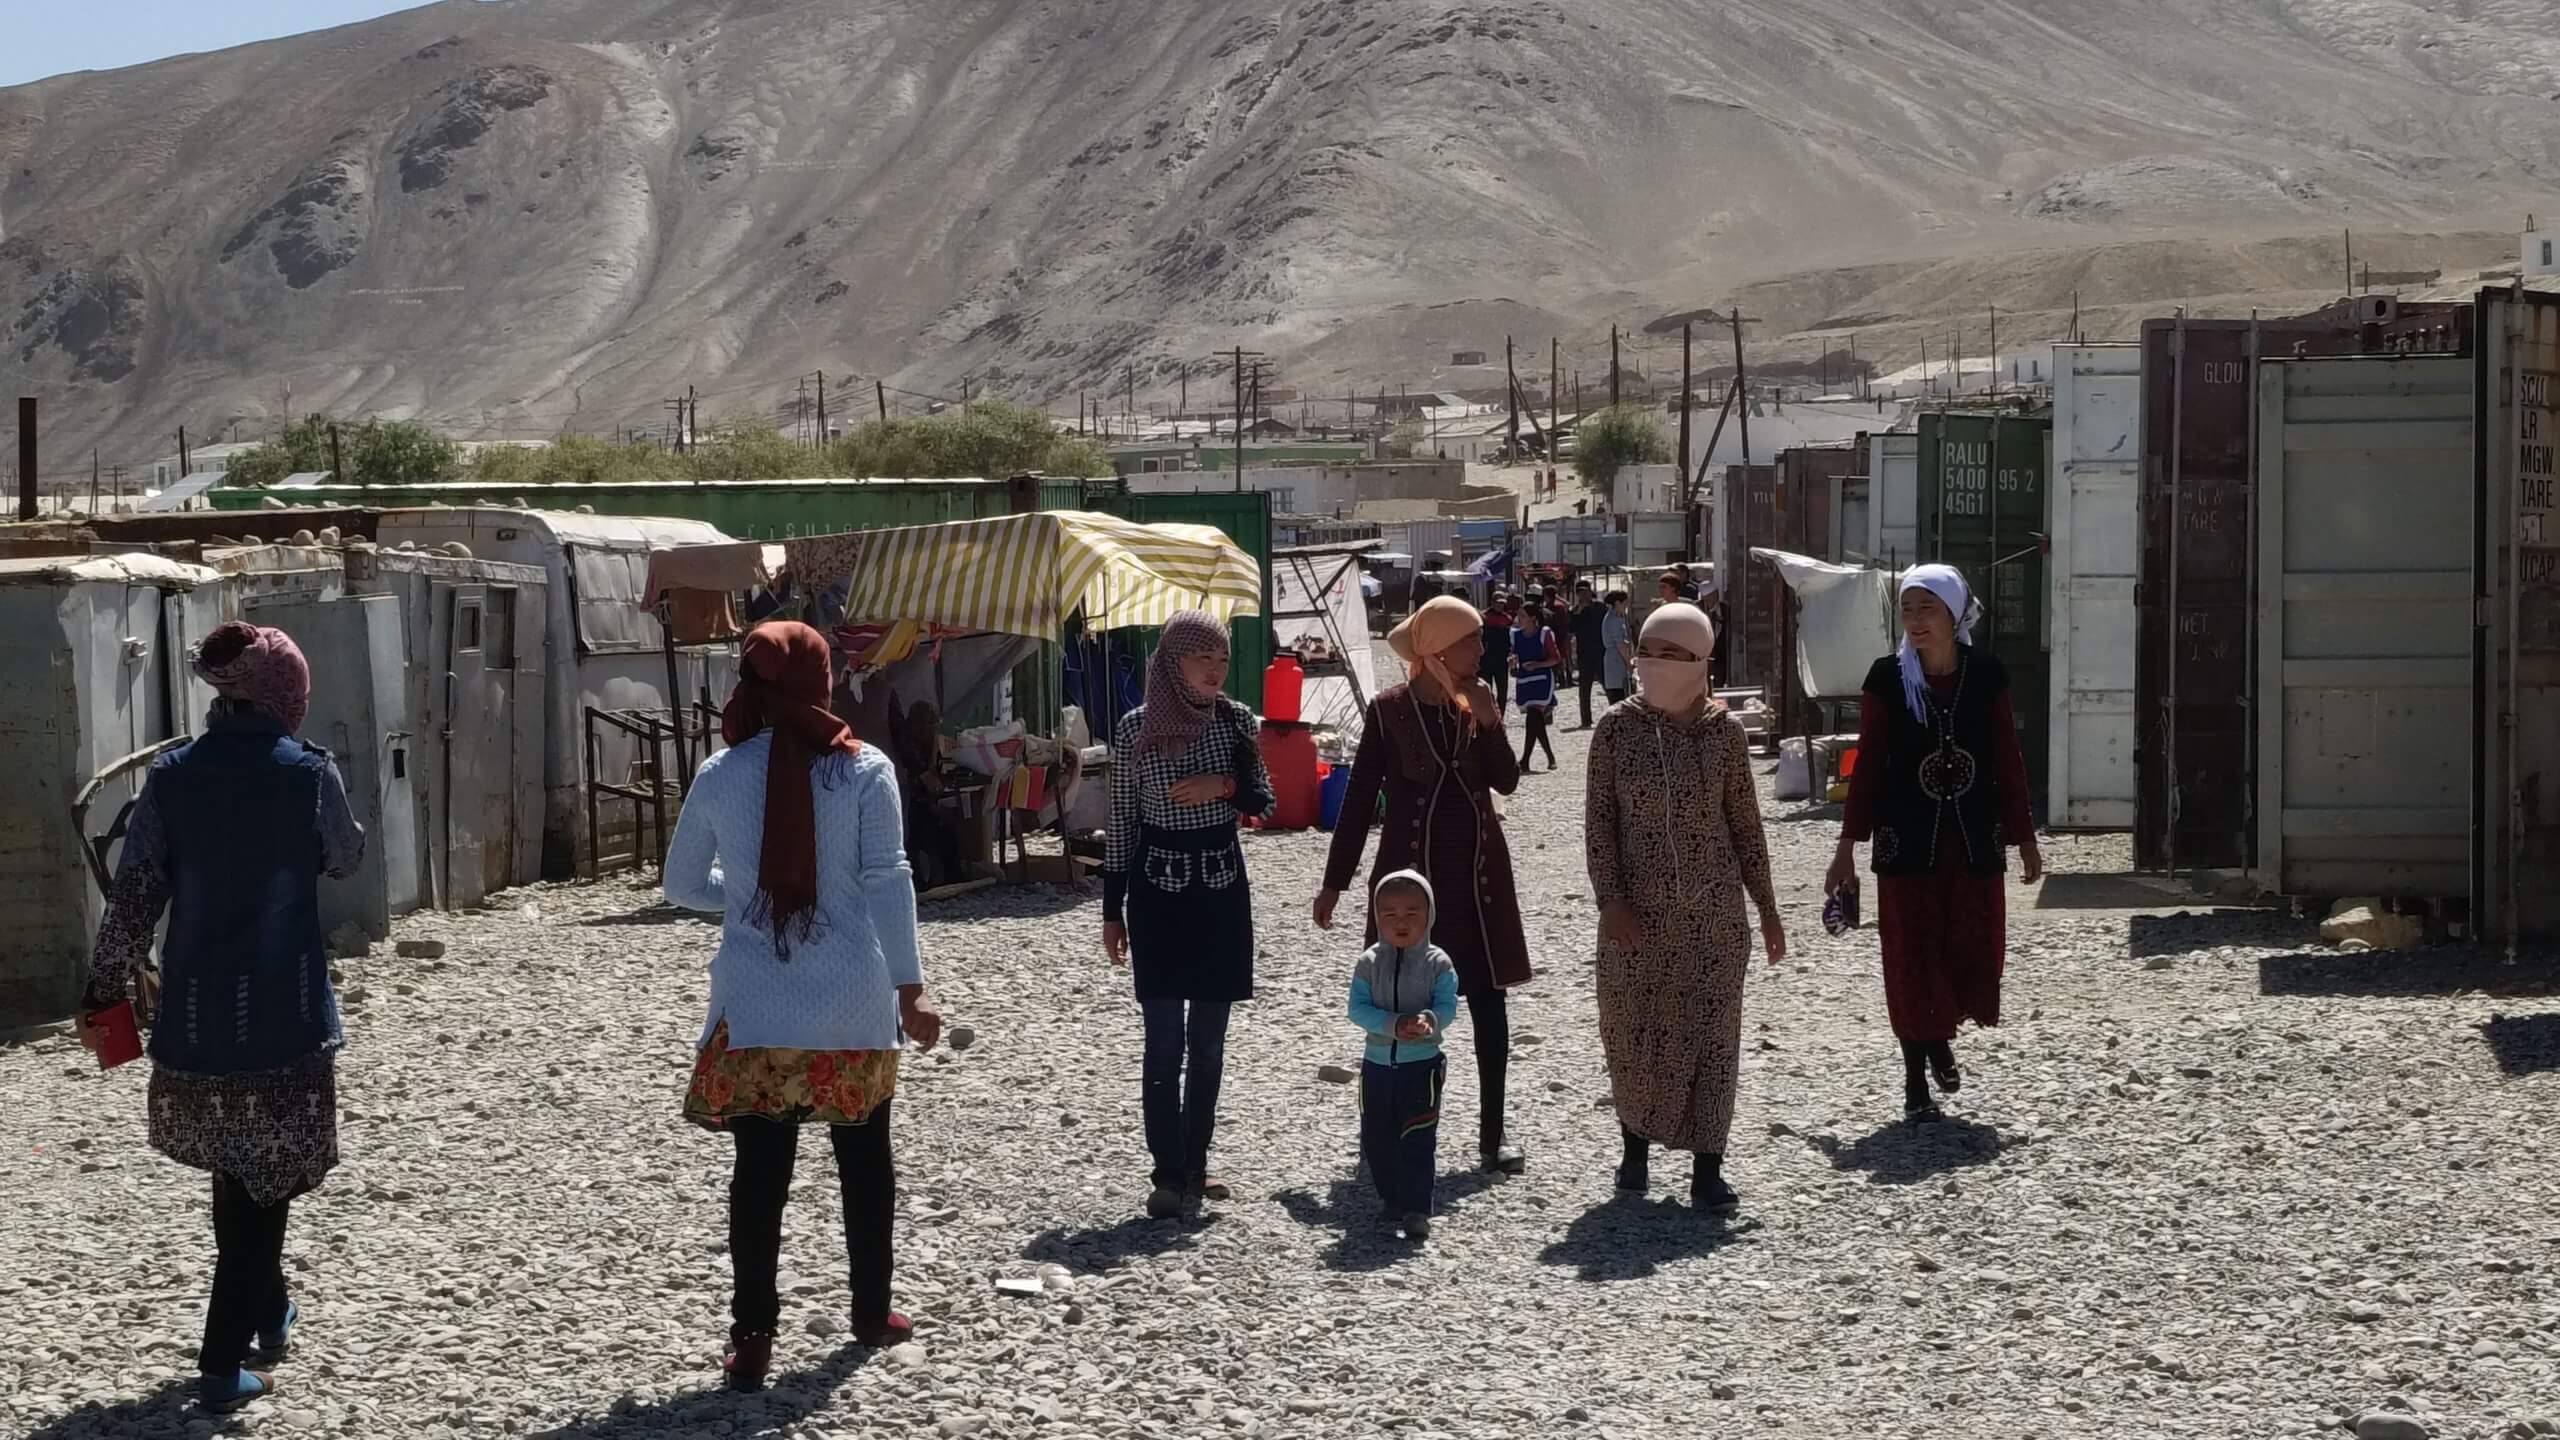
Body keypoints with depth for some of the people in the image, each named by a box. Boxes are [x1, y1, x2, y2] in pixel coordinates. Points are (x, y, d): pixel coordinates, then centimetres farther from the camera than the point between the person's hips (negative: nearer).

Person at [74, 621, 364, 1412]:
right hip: (284, 1012, -3)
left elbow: (132, 896, 0)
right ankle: (224, 1361, 0)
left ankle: (266, 1315, 38)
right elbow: (346, 859, 10)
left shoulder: (171, 776, -1)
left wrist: (104, 991, 9)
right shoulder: (308, 772, -8)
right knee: (266, 1177, 5)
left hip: (196, 1011, 4)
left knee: (234, 1169, 22)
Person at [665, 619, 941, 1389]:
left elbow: (682, 884, 9)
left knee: (760, 1169, 3)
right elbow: (887, 880, -7)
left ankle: (753, 1337, 1)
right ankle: (872, 1311, 26)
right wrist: (910, 986, -3)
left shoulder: (719, 776, -1)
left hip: (756, 1006, 0)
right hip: (852, 1002, 0)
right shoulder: (864, 768, -6)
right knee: (864, 1154, 16)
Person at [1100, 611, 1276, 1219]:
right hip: (1158, 890, -3)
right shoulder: (1136, 729, -6)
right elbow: (1122, 823, 0)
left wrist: (1225, 784, -14)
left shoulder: (1236, 720, 1)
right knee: (1165, 1040, -6)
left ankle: (1194, 1168, 18)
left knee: (1208, 1039, 8)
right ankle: (1169, 1175, -3)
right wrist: (1113, 911, 1)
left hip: (1221, 889, 3)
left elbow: (1263, 803, 8)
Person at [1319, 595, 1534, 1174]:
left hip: (1478, 868, 4)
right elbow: (1359, 798, -4)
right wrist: (1334, 882, -4)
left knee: (1489, 997, 3)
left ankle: (1492, 1131, 11)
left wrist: (1489, 722, -16)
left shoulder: (1475, 704, 6)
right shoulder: (1390, 709, -6)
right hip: (1412, 867, -4)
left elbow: (1507, 781, -1)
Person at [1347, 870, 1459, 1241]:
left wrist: (1429, 1021, -34)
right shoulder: (1369, 963, -2)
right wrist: (1393, 1024, -24)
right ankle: (1393, 1201, 27)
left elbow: (1448, 1006, -12)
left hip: (1422, 1062, -3)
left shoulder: (1438, 963, -5)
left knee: (1417, 1139, -8)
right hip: (1378, 1061, 3)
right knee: (1376, 1138, 11)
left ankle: (1416, 1210, -6)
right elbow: (1358, 1008, -9)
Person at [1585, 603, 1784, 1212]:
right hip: (1638, 911, 0)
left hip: (1713, 910, 0)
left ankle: (1706, 1169, 5)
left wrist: (1766, 905, 6)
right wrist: (1611, 899, -12)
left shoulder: (1724, 730, -1)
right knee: (1633, 1030, 7)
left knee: (1711, 1033, 0)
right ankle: (1635, 1147, 27)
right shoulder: (1617, 727, -3)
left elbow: (1744, 823, 5)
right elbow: (1598, 819, -3)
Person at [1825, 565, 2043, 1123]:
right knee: (1911, 956, 2)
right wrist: (1848, 846, -3)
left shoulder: (1987, 675, -1)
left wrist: (2025, 839, 7)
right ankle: (1915, 1081, 16)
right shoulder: (1888, 677, -4)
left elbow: (2008, 762, 5)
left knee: (1972, 950, 3)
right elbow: (1868, 764, -1)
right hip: (1907, 841, -1)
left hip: (1974, 840, 1)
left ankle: (1941, 1038, 33)